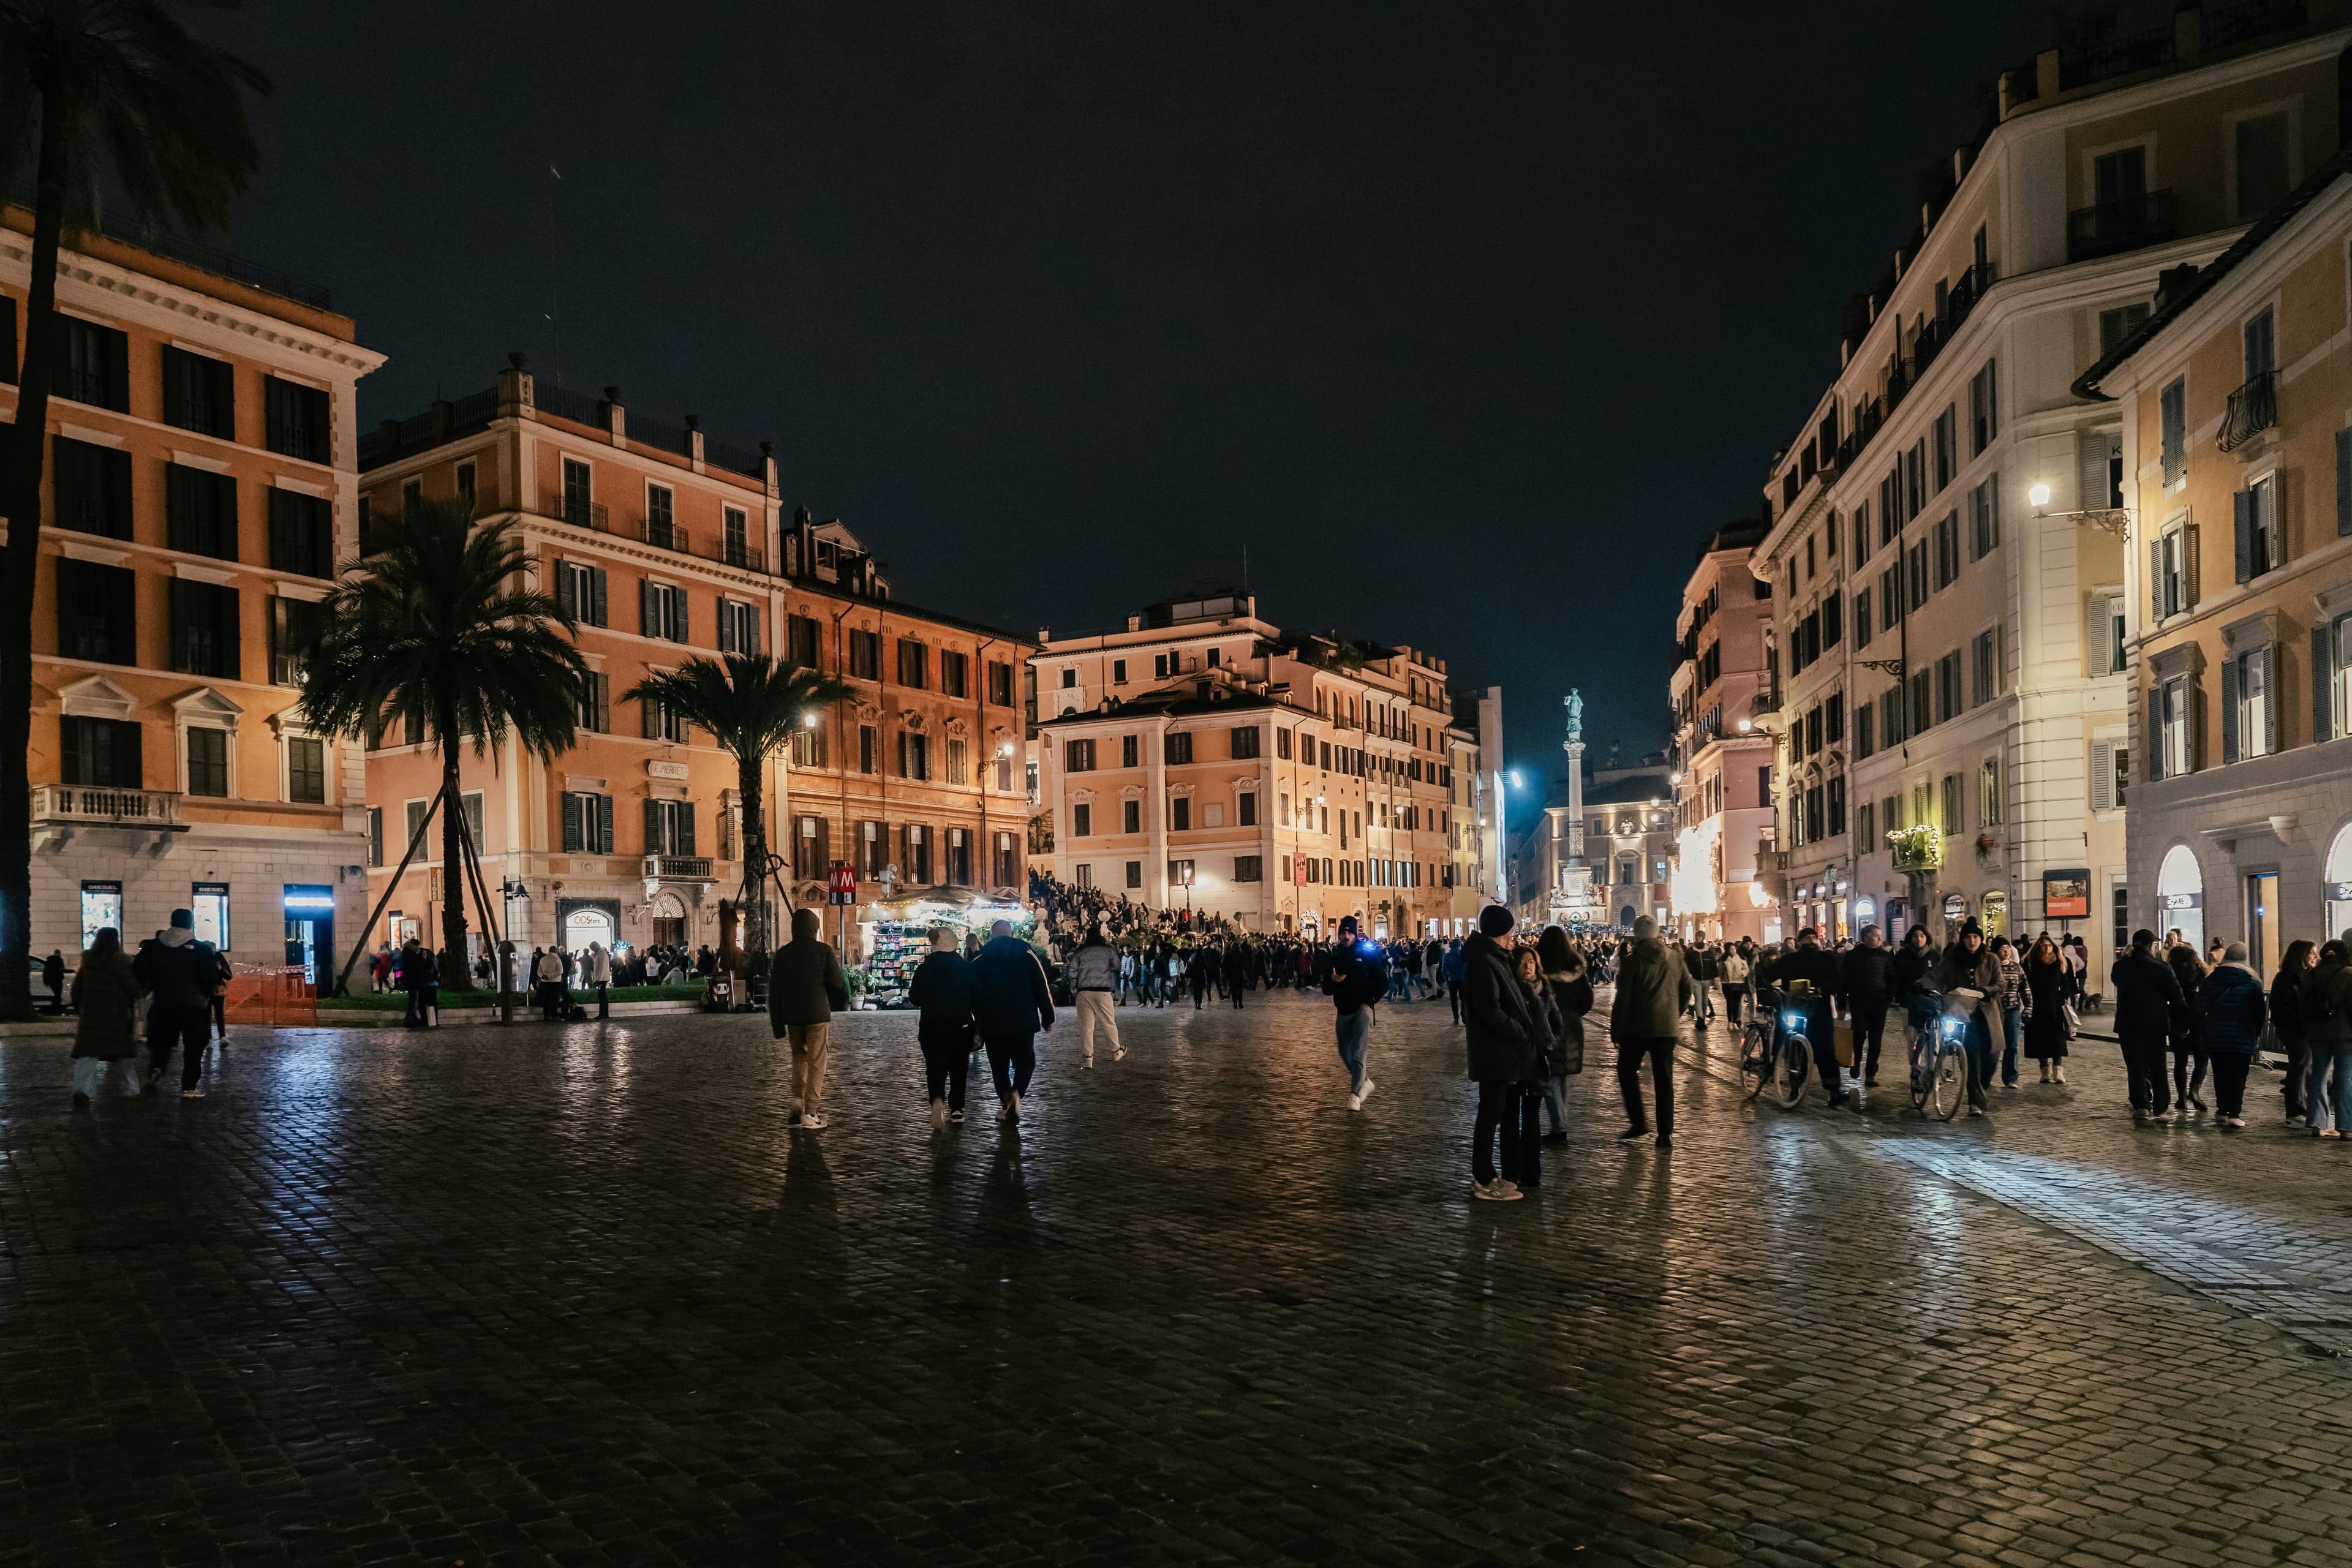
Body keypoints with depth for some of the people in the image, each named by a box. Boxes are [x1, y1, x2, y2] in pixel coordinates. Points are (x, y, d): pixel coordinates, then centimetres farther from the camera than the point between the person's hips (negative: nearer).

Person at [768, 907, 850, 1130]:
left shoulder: (782, 953, 2)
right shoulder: (823, 950, -7)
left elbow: (774, 992, 5)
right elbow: (838, 983, -6)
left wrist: (777, 1025, 11)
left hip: (792, 1015, 3)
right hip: (817, 1013, -3)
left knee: (799, 1056, 21)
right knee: (816, 1062, 3)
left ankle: (798, 1097, 5)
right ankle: (810, 1112, 2)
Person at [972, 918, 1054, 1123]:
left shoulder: (980, 959, 2)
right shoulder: (1027, 954, 1)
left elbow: (974, 993, 2)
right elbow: (1042, 988, 0)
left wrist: (977, 1023, 9)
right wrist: (1048, 1018, 7)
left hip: (992, 1024, 0)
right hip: (1023, 1022, 0)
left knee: (999, 1066, 11)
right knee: (1025, 1062, 12)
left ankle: (1007, 1103, 8)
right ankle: (1016, 1093, -13)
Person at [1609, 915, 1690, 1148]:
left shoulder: (1632, 961, -10)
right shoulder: (1675, 959, 4)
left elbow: (1623, 999, -11)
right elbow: (1687, 990, 11)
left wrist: (1616, 1029, -4)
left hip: (1637, 1027, -4)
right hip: (1666, 1028, 4)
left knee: (1627, 1071, 14)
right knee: (1664, 1079, 7)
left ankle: (1638, 1122, 5)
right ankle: (1666, 1133, 4)